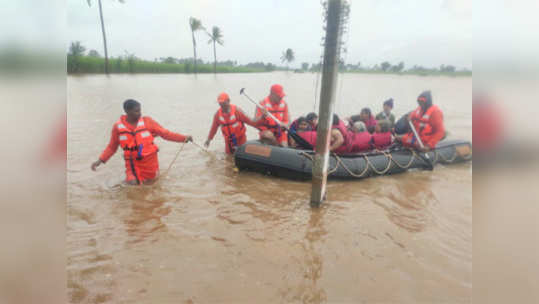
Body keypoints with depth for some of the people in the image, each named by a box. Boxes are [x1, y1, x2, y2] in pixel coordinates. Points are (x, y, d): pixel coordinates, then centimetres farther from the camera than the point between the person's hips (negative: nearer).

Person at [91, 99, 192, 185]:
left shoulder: (147, 121, -9)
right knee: (133, 183, -8)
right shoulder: (117, 127, -6)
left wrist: (184, 138, -17)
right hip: (133, 163, 0)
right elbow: (112, 147, 5)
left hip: (149, 160, 0)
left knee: (150, 182, 12)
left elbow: (165, 133, -9)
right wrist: (100, 160, -4)